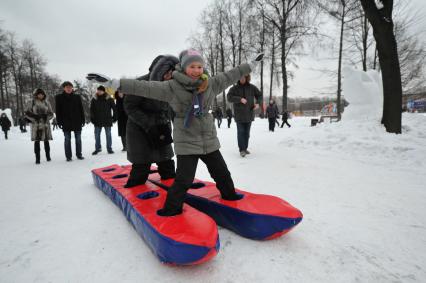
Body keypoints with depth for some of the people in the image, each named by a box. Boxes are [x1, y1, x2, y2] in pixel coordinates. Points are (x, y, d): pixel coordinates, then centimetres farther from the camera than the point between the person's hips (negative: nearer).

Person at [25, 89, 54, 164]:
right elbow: (27, 113, 4)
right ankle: (37, 158, 6)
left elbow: (51, 114, 7)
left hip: (45, 124, 1)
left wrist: (46, 116, -11)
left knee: (46, 141, 6)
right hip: (36, 125, -1)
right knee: (37, 141, 0)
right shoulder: (33, 103, 2)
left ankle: (48, 156, 18)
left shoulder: (46, 103, 6)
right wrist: (34, 117, -11)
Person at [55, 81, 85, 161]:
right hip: (66, 122, -1)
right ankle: (68, 156, 12)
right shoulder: (59, 98, 2)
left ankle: (79, 154, 18)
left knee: (78, 139, 7)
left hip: (77, 121, 1)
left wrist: (83, 120, 3)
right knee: (67, 139, 4)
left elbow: (81, 109, 7)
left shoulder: (77, 97, 5)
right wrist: (59, 122, -4)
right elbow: (58, 111, 1)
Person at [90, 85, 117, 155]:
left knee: (108, 135, 5)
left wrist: (114, 118, -1)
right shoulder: (94, 100, 2)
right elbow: (92, 110, 7)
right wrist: (92, 119, 1)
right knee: (97, 135, 7)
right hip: (97, 121, 2)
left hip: (107, 120, -2)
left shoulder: (109, 99, -3)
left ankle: (109, 148, 16)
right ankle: (97, 148, 21)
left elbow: (114, 108, 2)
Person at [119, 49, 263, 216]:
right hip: (186, 142, -5)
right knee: (184, 179, -7)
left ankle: (229, 194, 43)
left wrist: (250, 66, 18)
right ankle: (172, 207, 15)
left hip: (209, 140, 5)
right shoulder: (171, 87, -11)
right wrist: (117, 84, -17)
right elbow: (143, 87, -14)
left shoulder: (211, 84, 2)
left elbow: (229, 76, 12)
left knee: (221, 171, 18)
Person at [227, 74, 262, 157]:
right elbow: (229, 97, -14)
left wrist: (258, 103, -6)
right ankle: (242, 149, 2)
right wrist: (240, 99, -25)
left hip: (249, 114, 3)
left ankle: (245, 148, 23)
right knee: (241, 132, -5)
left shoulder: (252, 87, 4)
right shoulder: (234, 88, -3)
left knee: (247, 133, 11)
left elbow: (260, 95, 13)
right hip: (239, 115, -3)